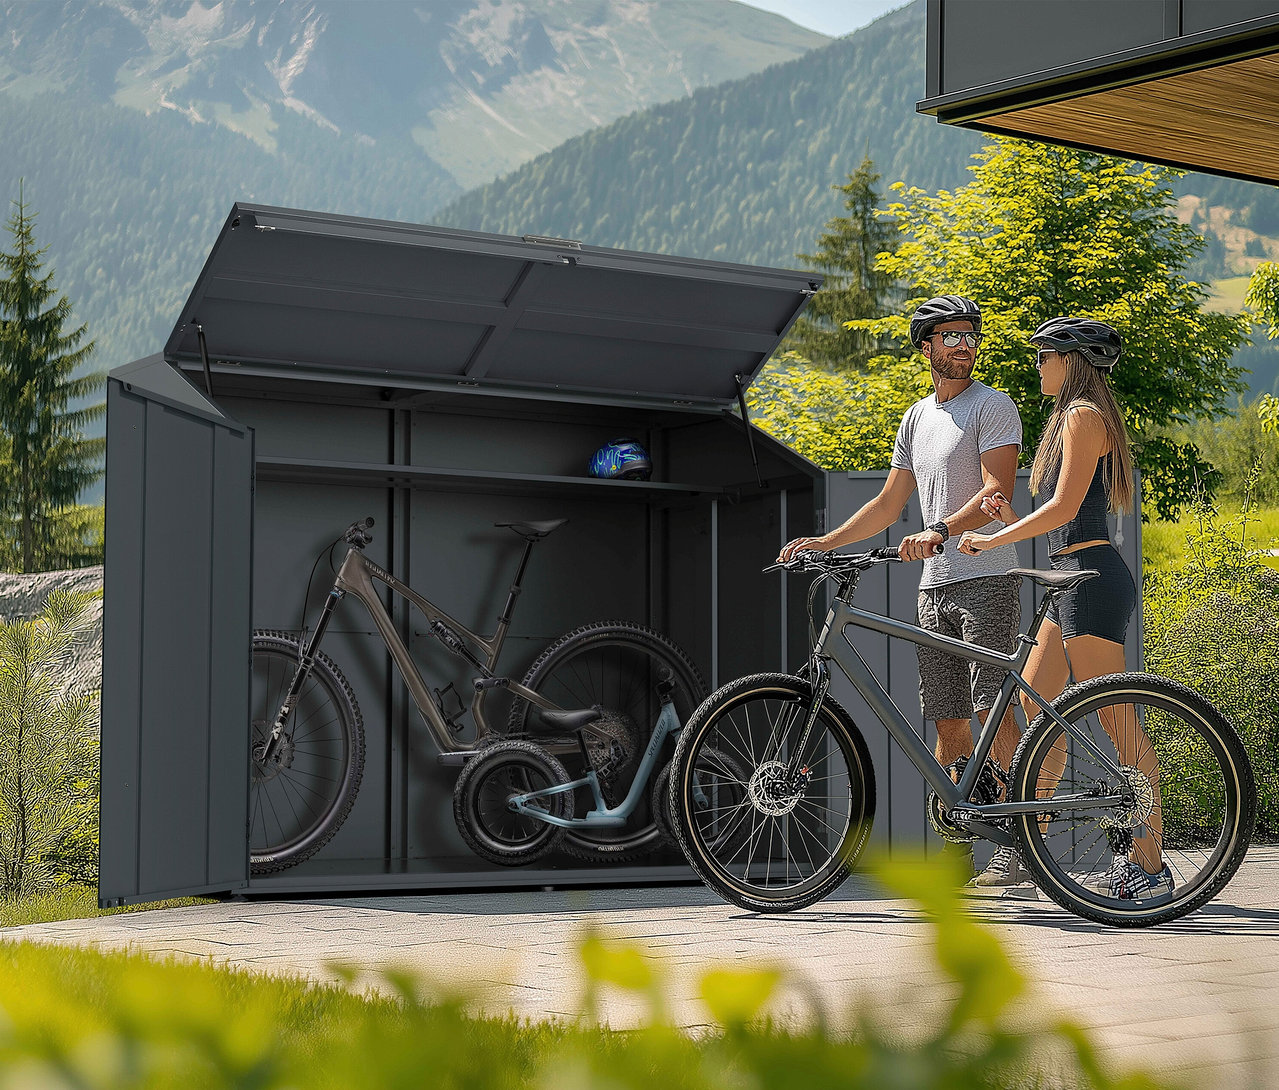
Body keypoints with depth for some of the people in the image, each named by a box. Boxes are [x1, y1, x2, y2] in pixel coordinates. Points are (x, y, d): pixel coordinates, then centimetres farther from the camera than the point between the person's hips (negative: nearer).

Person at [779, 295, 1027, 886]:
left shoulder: (993, 406, -3)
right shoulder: (917, 417, 19)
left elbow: (996, 492, -15)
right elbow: (888, 504, 23)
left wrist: (938, 532, -29)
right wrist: (823, 542, 14)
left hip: (986, 579, -7)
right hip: (934, 587, 7)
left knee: (994, 714, -13)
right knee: (949, 725, 6)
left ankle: (1015, 851, -12)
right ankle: (956, 853, 10)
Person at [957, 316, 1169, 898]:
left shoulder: (1082, 415, -9)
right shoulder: (1082, 415, 21)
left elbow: (1064, 507, -17)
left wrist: (994, 539, -10)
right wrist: (1014, 520, 9)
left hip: (1093, 578, -11)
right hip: (1077, 581, 11)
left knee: (1117, 724, -9)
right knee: (1031, 702, 11)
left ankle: (1149, 865, -6)